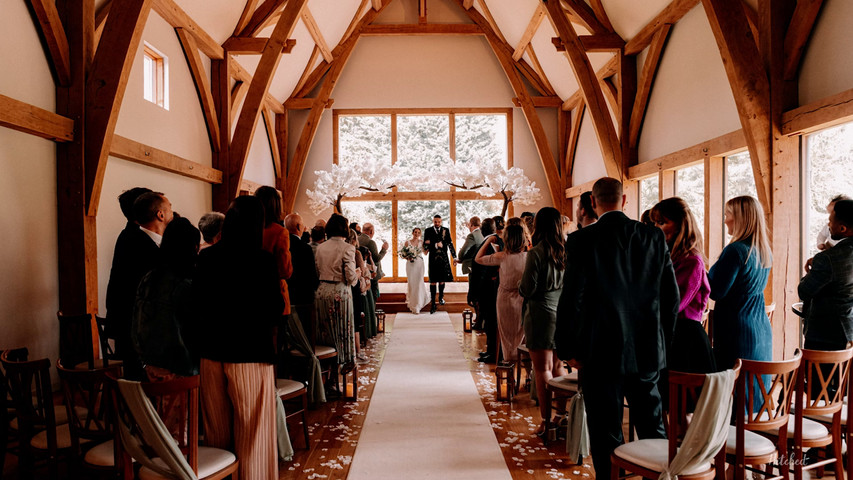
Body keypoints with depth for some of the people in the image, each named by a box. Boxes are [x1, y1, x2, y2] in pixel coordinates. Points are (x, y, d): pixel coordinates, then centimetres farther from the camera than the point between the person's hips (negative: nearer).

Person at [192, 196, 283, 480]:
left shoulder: (207, 257, -1)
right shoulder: (262, 260, -14)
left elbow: (197, 302, 5)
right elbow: (274, 310, -13)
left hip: (211, 353, 5)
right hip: (249, 353, -5)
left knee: (217, 431, 18)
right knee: (251, 433, 9)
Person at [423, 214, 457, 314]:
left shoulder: (446, 230, 6)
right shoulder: (428, 231, 2)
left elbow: (450, 244, 4)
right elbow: (426, 246, -3)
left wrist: (454, 257, -1)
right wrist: (436, 245, -17)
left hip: (444, 258, 2)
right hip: (433, 259, -1)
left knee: (442, 279, 11)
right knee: (433, 281, -2)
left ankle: (441, 297, 33)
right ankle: (433, 304, 0)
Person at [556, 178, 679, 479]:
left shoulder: (582, 240, -12)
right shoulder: (655, 237, 0)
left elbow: (571, 298, -13)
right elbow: (671, 296, 4)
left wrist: (567, 349, -3)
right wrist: (663, 340, 15)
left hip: (601, 353, -4)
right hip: (648, 350, 4)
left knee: (606, 435, 9)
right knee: (653, 428, 19)